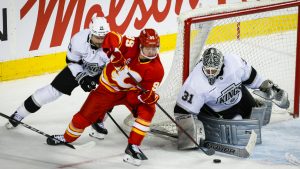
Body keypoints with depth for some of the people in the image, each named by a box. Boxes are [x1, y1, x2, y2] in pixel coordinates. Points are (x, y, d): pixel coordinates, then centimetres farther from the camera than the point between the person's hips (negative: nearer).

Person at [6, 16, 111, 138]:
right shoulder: (78, 40, -33)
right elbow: (72, 61, -15)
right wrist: (80, 77, -26)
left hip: (102, 71, 0)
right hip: (79, 68, 0)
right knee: (54, 90, -5)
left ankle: (97, 120, 6)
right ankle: (19, 114, 10)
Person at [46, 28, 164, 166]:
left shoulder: (156, 69, -24)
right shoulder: (132, 45, -26)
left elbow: (148, 92, -23)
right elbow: (111, 37, -21)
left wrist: (150, 96, -46)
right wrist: (114, 52, -38)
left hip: (132, 91, 0)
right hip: (109, 86, 0)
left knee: (147, 110, -27)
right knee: (85, 114, 5)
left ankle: (133, 147, -17)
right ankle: (67, 137, 35)